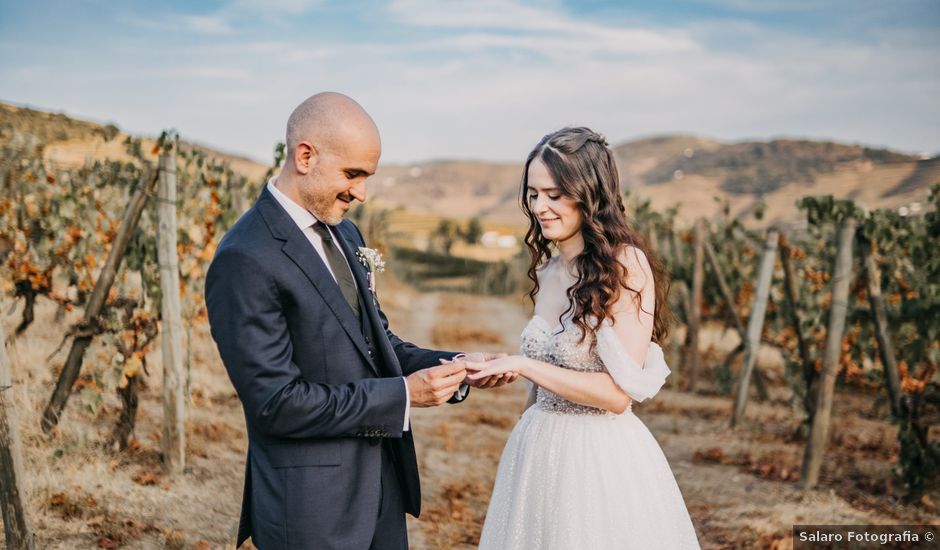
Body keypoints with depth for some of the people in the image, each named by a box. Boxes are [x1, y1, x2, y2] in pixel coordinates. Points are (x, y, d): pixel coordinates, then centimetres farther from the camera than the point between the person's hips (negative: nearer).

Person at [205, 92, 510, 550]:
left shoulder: (343, 233, 7)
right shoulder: (245, 260, -19)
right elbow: (277, 402, -21)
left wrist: (455, 368, -1)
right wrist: (403, 394, -19)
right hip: (312, 506, -8)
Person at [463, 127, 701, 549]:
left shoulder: (626, 265, -14)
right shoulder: (547, 270, 6)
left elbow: (618, 392, -19)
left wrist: (522, 365, -21)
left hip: (601, 458, -6)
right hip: (540, 454, 6)